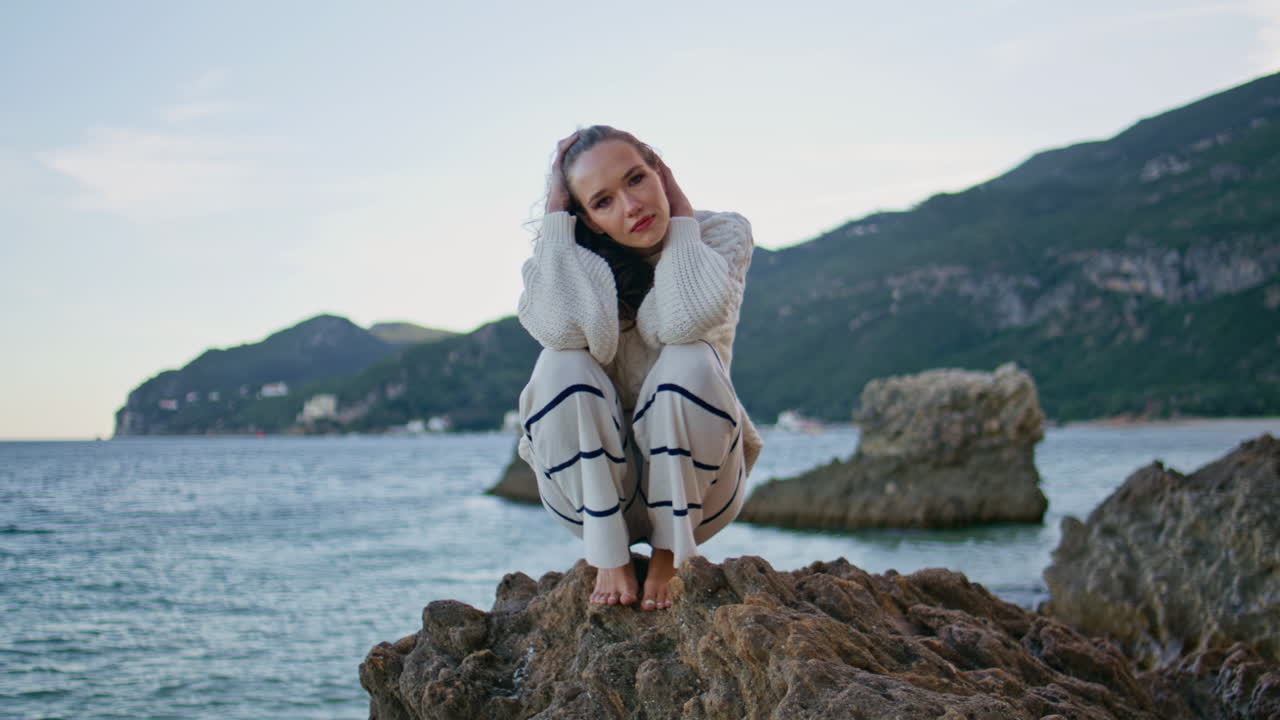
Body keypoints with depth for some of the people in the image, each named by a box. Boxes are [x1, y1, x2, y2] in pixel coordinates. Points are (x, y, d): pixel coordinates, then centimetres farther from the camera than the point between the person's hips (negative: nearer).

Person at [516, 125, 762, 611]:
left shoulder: (722, 236, -10)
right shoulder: (569, 257, -9)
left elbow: (685, 321, -32)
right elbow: (566, 327, -33)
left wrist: (680, 210, -17)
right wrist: (556, 211, -20)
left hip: (692, 485, 0)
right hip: (591, 487, 1)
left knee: (691, 361, -30)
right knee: (562, 365, -27)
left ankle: (669, 554, -14)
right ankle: (608, 557, -16)